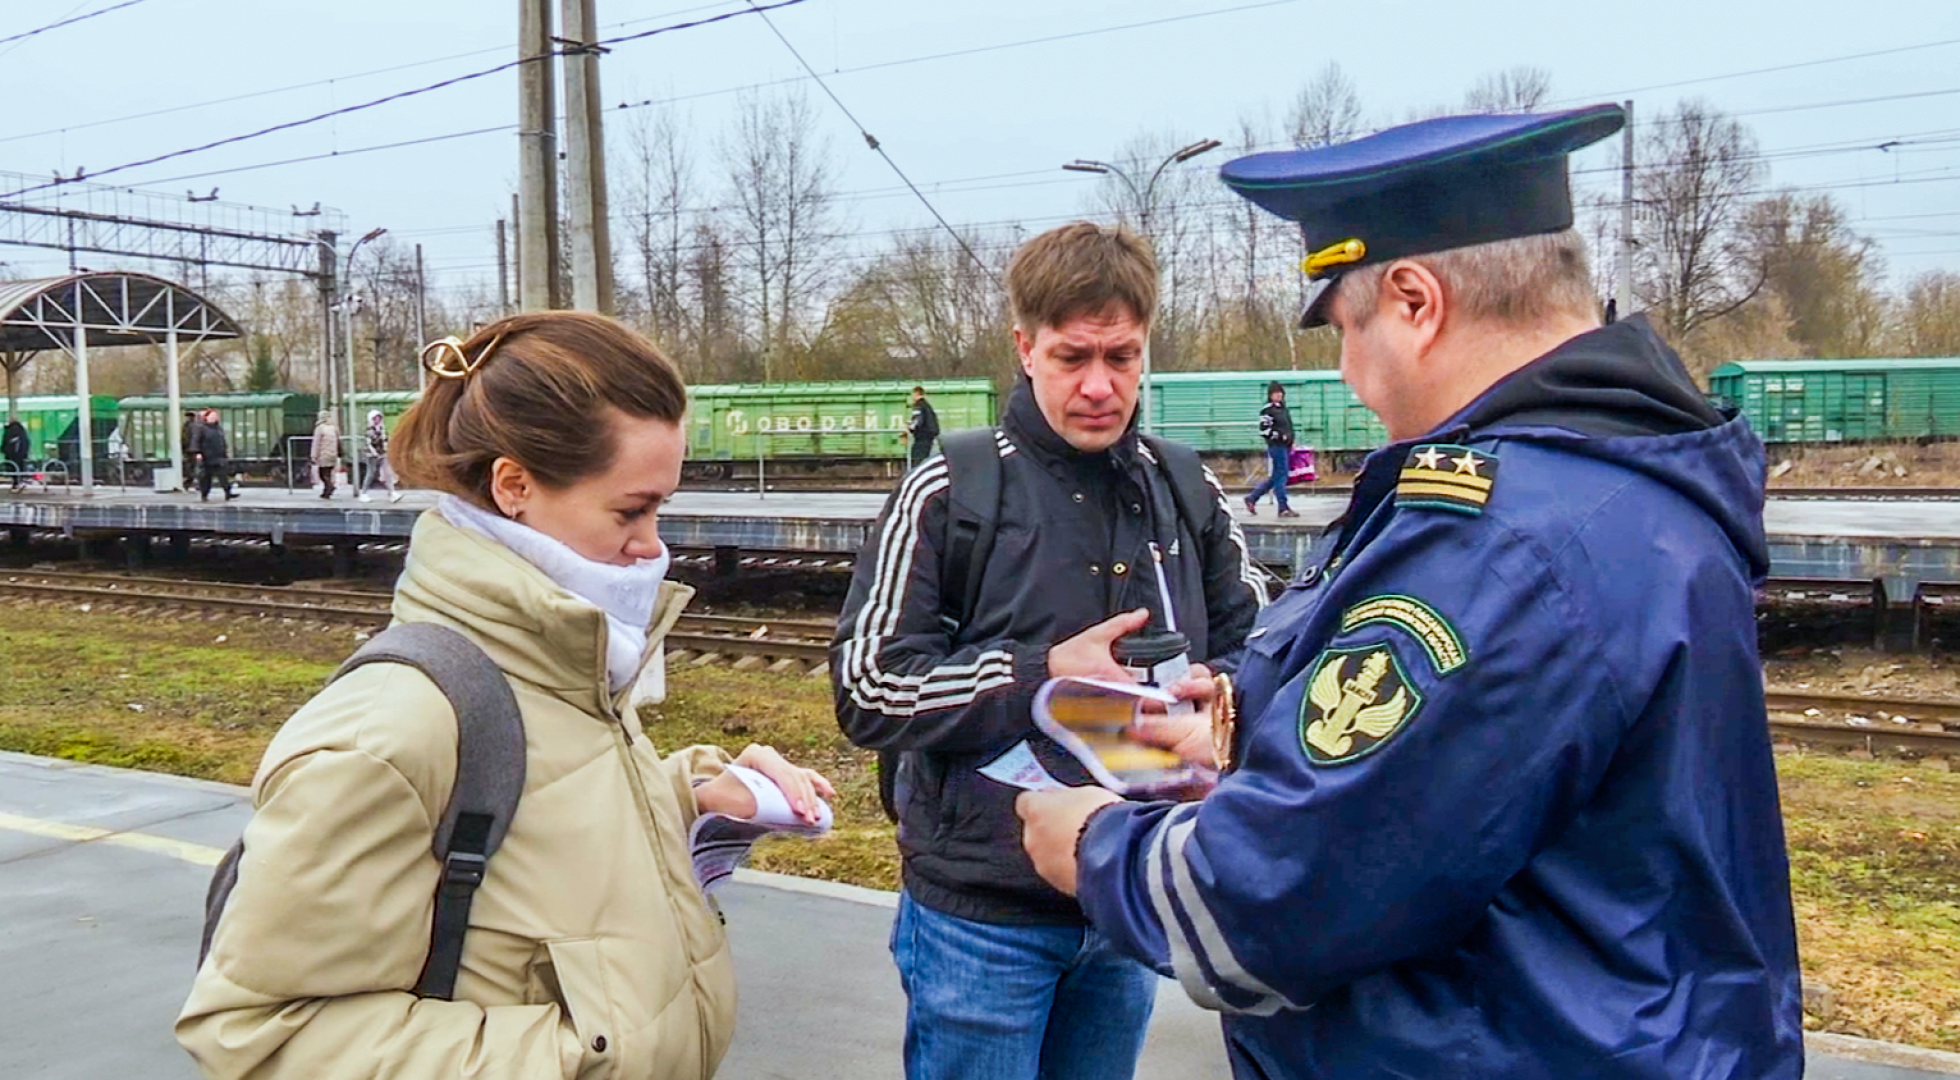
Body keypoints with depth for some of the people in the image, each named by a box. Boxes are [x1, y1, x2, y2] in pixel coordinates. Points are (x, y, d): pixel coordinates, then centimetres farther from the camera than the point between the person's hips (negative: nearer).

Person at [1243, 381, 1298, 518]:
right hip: (1276, 446, -9)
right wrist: (1281, 437, -19)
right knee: (1280, 476, -5)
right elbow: (1264, 430, -16)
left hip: (1285, 446, 9)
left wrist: (1291, 442, 16)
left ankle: (1252, 498, 21)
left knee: (1275, 477, 12)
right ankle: (1284, 509, 0)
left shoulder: (1282, 408, 16)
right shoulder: (1267, 410, -10)